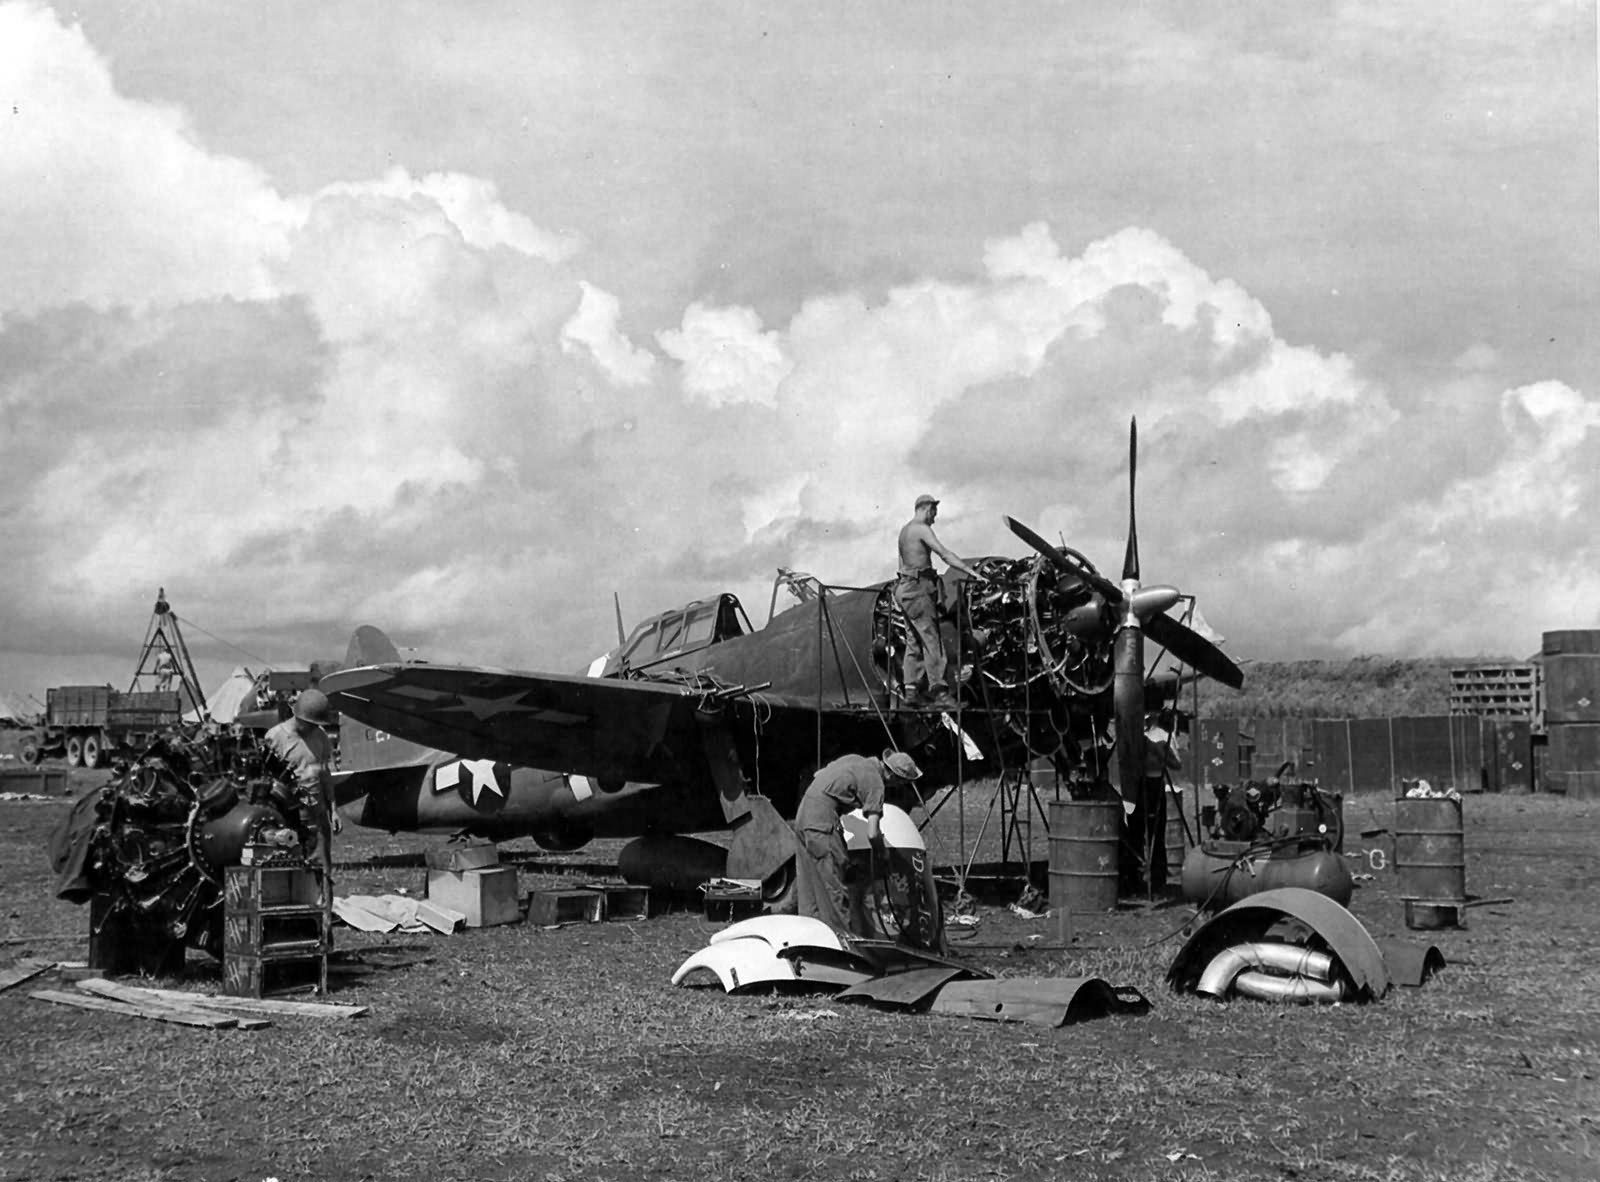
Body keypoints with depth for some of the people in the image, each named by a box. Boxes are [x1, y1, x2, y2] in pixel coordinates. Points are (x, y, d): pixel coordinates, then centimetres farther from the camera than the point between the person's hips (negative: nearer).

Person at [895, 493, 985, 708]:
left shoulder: (904, 530, 18)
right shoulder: (922, 529, -10)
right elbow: (945, 555, -18)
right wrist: (972, 572, -20)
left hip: (905, 587, 10)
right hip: (919, 587, -10)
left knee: (914, 642, 10)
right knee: (932, 641, -9)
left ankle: (910, 689, 7)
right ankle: (938, 691, -12)